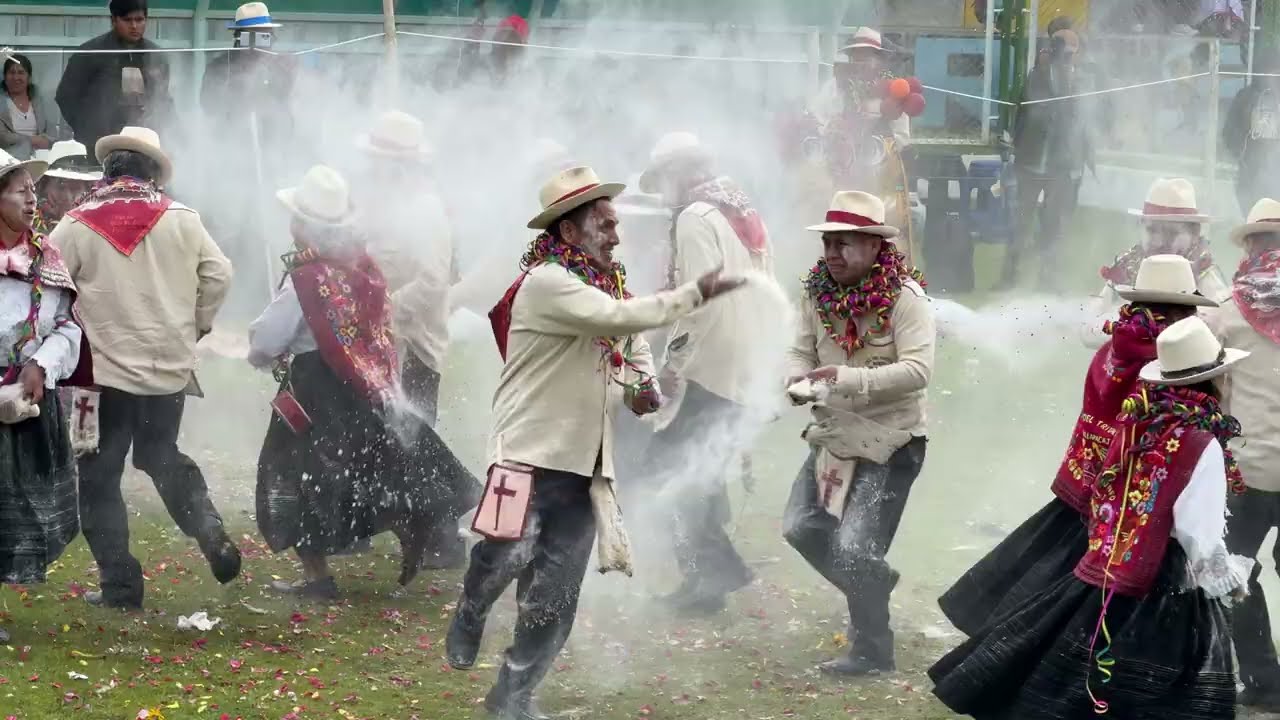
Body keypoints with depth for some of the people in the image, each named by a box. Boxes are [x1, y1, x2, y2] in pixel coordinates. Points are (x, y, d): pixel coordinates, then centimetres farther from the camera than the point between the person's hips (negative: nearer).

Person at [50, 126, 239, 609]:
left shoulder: (78, 226, -9)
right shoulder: (182, 221, -1)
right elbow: (218, 275, 4)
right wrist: (195, 326, 17)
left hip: (105, 369, -3)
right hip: (170, 368, 3)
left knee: (99, 477, 7)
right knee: (161, 456, 24)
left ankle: (120, 583, 4)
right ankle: (208, 529, 1)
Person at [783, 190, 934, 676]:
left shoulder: (905, 297, -20)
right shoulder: (818, 293, -1)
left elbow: (918, 370, -27)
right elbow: (802, 351, 6)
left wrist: (850, 379, -37)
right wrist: (797, 379, -19)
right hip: (837, 434, 7)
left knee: (853, 549, -10)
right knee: (801, 528, 14)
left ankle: (873, 652, 7)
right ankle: (873, 584, 38)